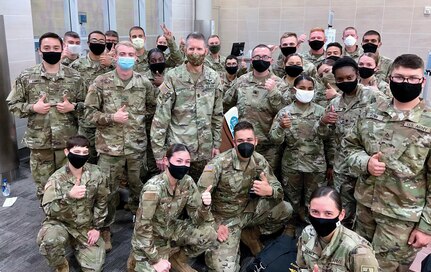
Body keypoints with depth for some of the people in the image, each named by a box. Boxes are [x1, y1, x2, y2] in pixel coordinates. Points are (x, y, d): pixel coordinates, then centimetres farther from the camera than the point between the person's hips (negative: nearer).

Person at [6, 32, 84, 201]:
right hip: (39, 142, 0)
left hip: (68, 141, 0)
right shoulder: (26, 77, -1)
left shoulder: (74, 77, 0)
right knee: (44, 187, 12)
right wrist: (33, 107, -12)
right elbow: (12, 104, 5)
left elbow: (85, 104, 7)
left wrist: (72, 107, -13)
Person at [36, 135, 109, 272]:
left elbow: (101, 202, 1)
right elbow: (49, 210, -24)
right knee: (50, 241, -36)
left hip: (86, 226, 2)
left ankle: (76, 244, 28)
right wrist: (69, 196, -40)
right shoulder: (57, 179, -17)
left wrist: (96, 227, -2)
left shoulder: (96, 174, -12)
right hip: (60, 223, -2)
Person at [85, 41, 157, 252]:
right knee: (109, 190, 6)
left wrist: (140, 118, 2)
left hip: (137, 146, 2)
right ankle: (105, 229, 25)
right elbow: (90, 113, -4)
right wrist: (112, 118, -17)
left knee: (137, 186, 18)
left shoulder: (144, 82, 0)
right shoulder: (101, 82, -7)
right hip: (110, 147, -2)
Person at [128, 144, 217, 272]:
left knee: (210, 235, -16)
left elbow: (196, 217, -9)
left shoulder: (187, 182, -12)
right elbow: (142, 227, -24)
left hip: (172, 229, 4)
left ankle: (177, 258, 8)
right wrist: (156, 260, -22)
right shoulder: (153, 188, -28)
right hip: (149, 236, -4)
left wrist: (205, 206, -31)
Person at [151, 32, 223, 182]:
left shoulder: (214, 78, 4)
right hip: (177, 149, -3)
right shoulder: (172, 77, -8)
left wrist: (216, 143, 8)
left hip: (205, 150, 3)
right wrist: (158, 150, -10)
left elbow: (217, 114, 10)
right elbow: (161, 117, -8)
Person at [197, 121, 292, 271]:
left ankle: (250, 234, 9)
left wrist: (269, 190, -29)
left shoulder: (259, 160, -7)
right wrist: (213, 227, -22)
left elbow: (279, 189, -4)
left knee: (285, 209, -11)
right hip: (225, 217, -5)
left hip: (249, 210, 5)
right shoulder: (219, 164, -23)